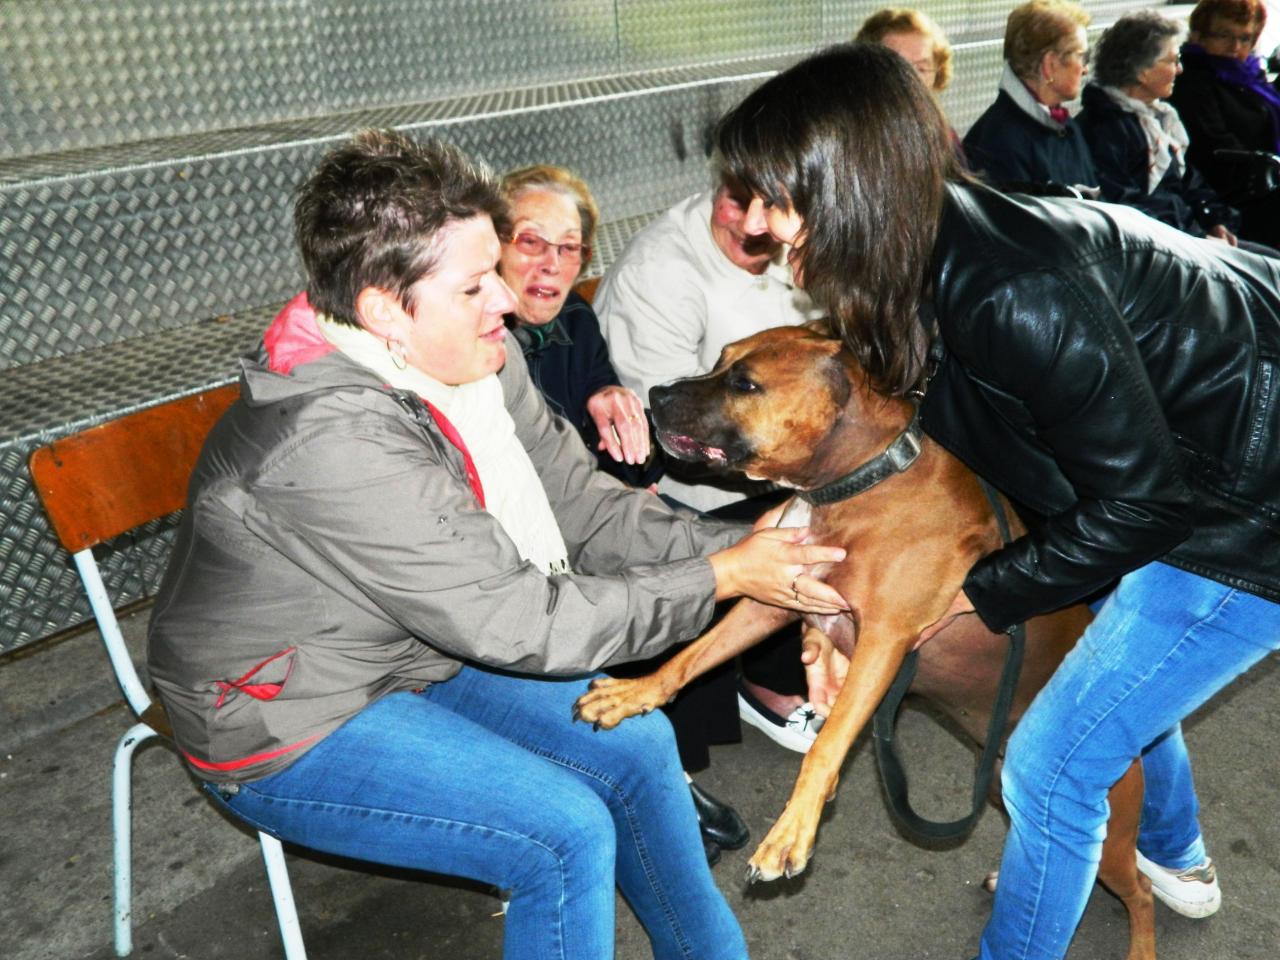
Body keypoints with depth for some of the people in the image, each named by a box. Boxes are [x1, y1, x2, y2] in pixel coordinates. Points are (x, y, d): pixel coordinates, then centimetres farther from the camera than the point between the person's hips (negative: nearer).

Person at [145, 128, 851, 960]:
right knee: (568, 832, -19)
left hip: (420, 652, 8)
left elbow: (585, 510, -6)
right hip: (291, 724, -8)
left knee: (636, 744, 4)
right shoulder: (332, 441, -35)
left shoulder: (478, 359, -10)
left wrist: (739, 548, -18)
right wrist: (722, 579, -25)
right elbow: (522, 622, -31)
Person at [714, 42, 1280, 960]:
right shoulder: (937, 257, -6)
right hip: (1178, 477, 9)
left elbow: (1137, 501, -23)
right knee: (1120, 664, 30)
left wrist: (979, 594, -11)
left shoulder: (1016, 295, -35)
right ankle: (1174, 861, 58)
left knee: (1050, 769, -2)